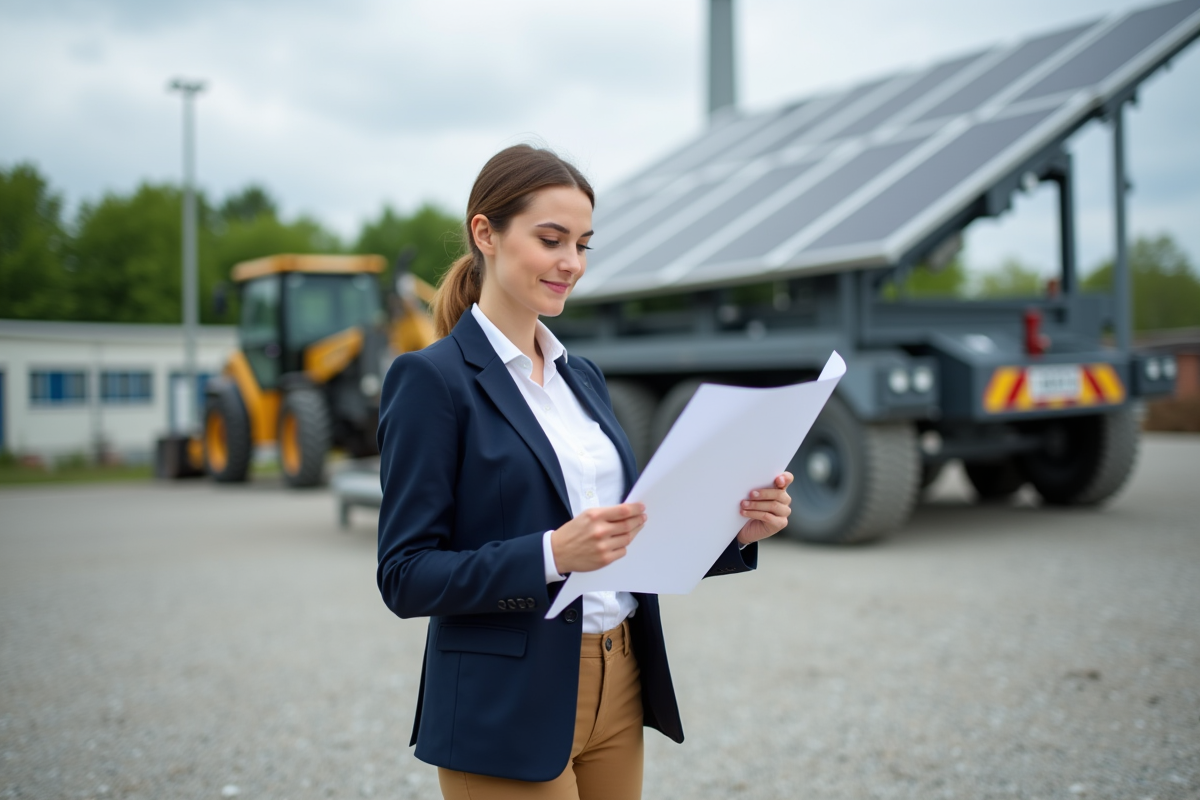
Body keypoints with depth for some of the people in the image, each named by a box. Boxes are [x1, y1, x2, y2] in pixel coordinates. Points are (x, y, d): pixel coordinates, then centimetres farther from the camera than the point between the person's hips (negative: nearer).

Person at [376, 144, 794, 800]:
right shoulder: (431, 379, -11)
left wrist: (735, 530, -3)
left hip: (618, 695, 7)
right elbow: (405, 577, -15)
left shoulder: (582, 375, 11)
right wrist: (551, 554, -28)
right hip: (508, 716, -7)